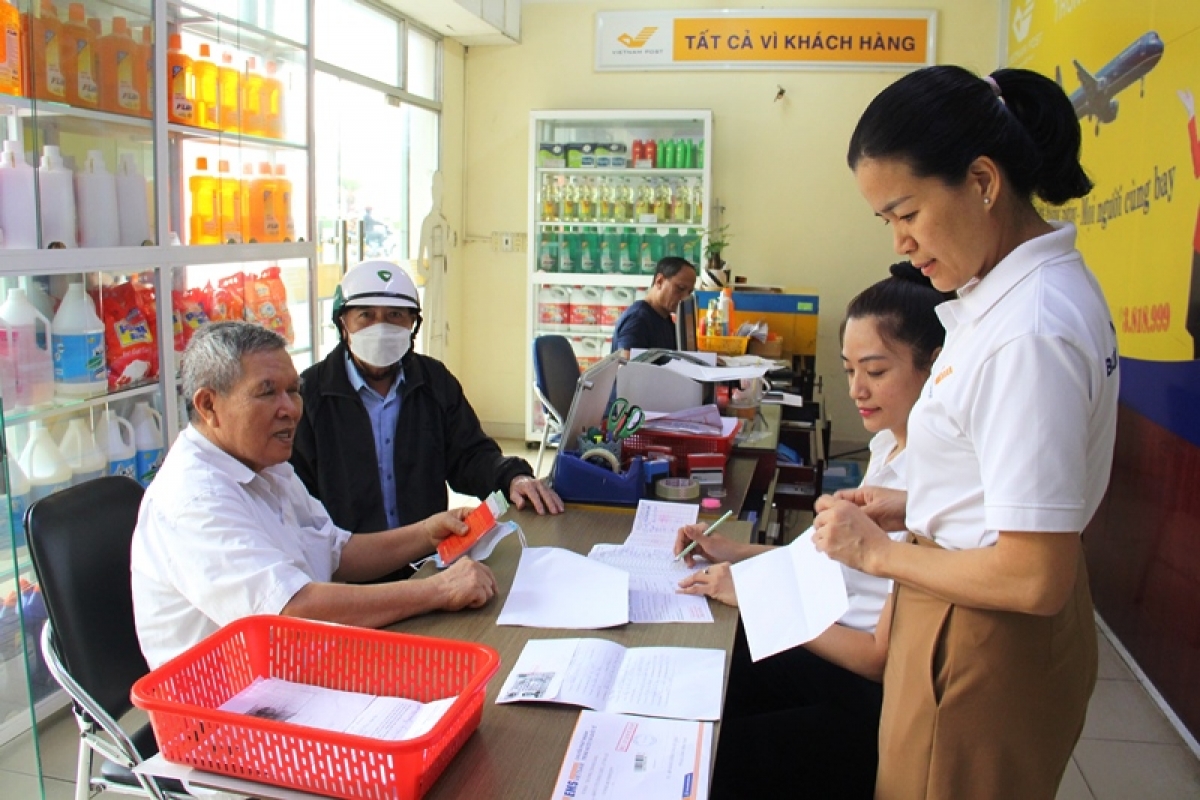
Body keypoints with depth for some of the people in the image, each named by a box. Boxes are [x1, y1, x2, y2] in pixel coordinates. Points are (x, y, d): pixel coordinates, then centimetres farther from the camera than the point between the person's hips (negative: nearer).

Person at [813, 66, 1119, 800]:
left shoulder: (1031, 332, -28)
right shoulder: (1018, 288, 2)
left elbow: (1034, 580, -27)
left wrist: (878, 553, -15)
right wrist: (915, 505, 4)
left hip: (986, 647, -9)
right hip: (971, 628, 9)